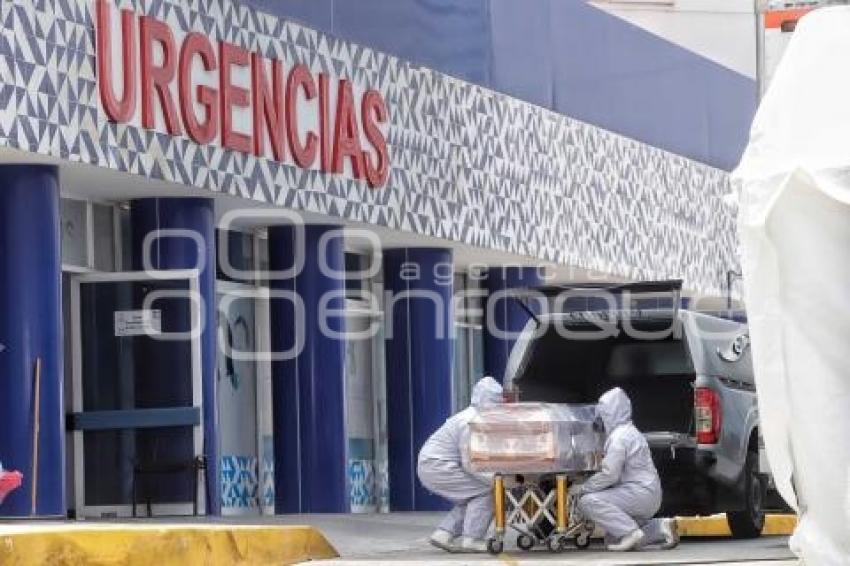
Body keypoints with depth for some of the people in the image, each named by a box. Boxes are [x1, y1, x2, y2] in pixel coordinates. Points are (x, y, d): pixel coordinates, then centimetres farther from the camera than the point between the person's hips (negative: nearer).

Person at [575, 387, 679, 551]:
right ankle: (660, 528, 9)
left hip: (640, 492, -10)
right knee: (612, 538, 18)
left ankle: (630, 532, -22)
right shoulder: (630, 432, 19)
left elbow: (609, 475, -21)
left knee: (587, 502, -19)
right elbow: (612, 472, 23)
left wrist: (583, 488, -9)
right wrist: (587, 485, 16)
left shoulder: (619, 437, -15)